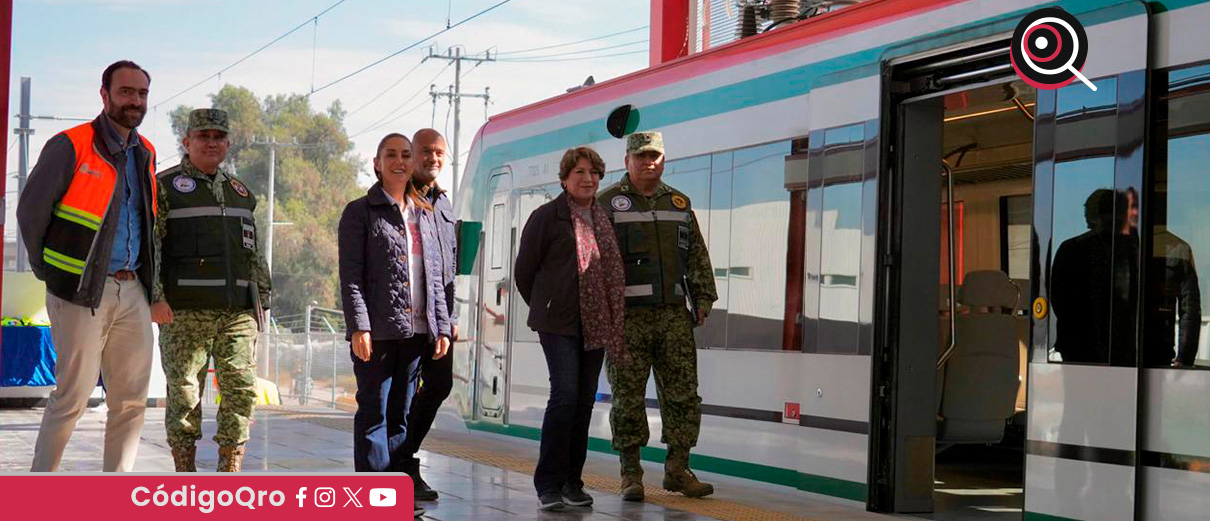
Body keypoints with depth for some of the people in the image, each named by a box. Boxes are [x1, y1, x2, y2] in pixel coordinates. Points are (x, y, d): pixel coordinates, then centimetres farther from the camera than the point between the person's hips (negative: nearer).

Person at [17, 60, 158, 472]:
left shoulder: (145, 154, 13)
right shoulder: (71, 146, -8)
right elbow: (31, 210, -4)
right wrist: (50, 273, 1)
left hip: (132, 291, 7)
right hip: (83, 292, -6)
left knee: (132, 399, 5)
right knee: (74, 396, -5)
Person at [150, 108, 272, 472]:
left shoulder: (240, 193, 21)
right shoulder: (165, 187, 4)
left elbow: (254, 253, 24)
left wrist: (262, 300, 17)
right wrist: (155, 296, -14)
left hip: (238, 312, 5)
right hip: (185, 311, -4)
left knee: (241, 390, -2)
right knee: (184, 393, -2)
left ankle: (230, 477, 5)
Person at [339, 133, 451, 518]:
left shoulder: (423, 215, 17)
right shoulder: (360, 212, 1)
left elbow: (434, 277, 17)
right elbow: (350, 276, -7)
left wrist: (441, 326, 10)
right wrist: (359, 326, -16)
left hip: (416, 330, 5)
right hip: (378, 329, -5)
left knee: (400, 415, 10)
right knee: (374, 413, -3)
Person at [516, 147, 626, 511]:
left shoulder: (606, 218, 13)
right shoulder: (546, 217, -2)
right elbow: (524, 270, 4)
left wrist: (612, 317, 13)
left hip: (596, 323, 5)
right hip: (559, 322, -5)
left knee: (585, 400, 6)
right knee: (565, 393, -15)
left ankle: (572, 481, 15)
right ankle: (549, 484, -8)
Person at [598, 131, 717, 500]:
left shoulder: (679, 204, 15)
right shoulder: (608, 203, 2)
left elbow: (697, 256, 18)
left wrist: (703, 298, 10)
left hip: (674, 314, 4)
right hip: (628, 316, -4)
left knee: (683, 394, 2)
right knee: (628, 397, -1)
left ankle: (678, 469, 11)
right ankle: (630, 473, 7)